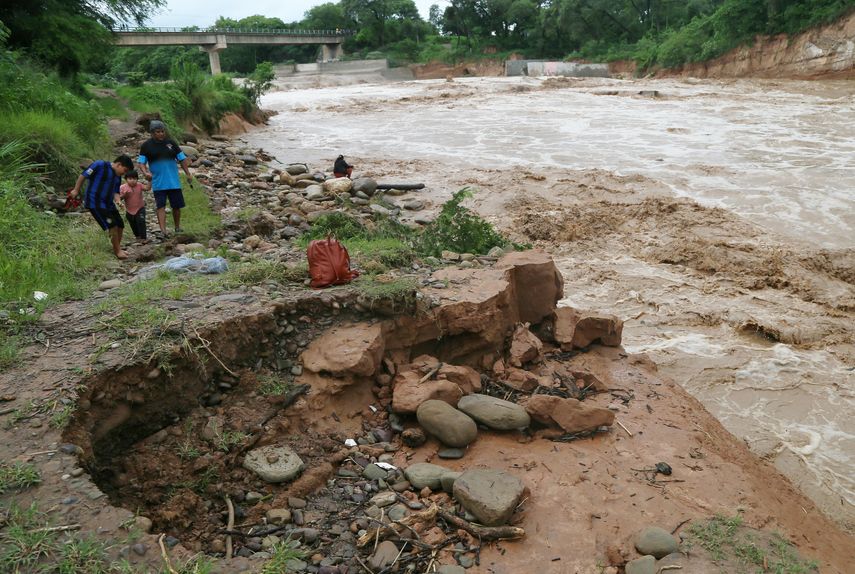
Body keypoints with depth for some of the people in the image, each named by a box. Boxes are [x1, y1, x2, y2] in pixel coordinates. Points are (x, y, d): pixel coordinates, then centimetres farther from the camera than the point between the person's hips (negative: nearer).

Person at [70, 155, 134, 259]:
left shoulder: (118, 177, 12)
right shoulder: (100, 165, -11)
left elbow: (115, 192, 12)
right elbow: (83, 175, -7)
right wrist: (76, 190, -4)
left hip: (108, 204, 8)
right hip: (95, 203, -8)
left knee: (120, 226, 7)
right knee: (112, 226, -15)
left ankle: (117, 249, 25)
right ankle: (118, 251, -2)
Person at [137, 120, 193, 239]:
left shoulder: (171, 142, 5)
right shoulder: (146, 146, 0)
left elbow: (182, 159, 9)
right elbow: (141, 162, 0)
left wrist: (188, 173, 3)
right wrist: (145, 172, -20)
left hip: (174, 182, 2)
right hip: (158, 183, -2)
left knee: (177, 205, 8)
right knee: (160, 206, -6)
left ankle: (178, 228, 26)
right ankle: (163, 231, -10)